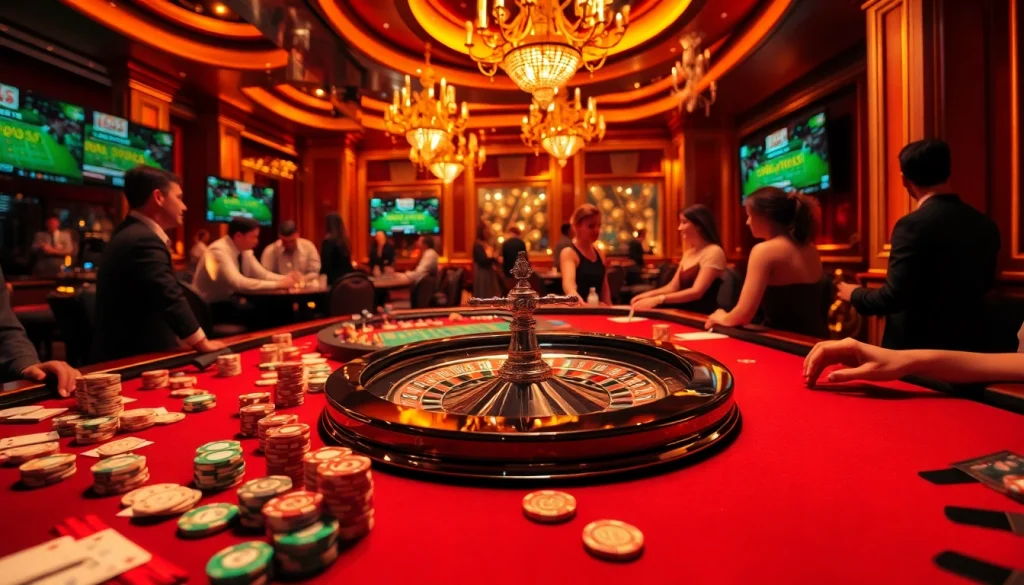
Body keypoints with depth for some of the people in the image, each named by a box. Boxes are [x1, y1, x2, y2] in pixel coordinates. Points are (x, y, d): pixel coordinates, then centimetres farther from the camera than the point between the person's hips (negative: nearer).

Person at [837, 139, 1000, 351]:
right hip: (969, 342, 7)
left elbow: (894, 297, -23)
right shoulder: (986, 225, 3)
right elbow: (983, 284, 16)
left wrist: (855, 294, -5)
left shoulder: (913, 224, -20)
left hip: (919, 345, -7)